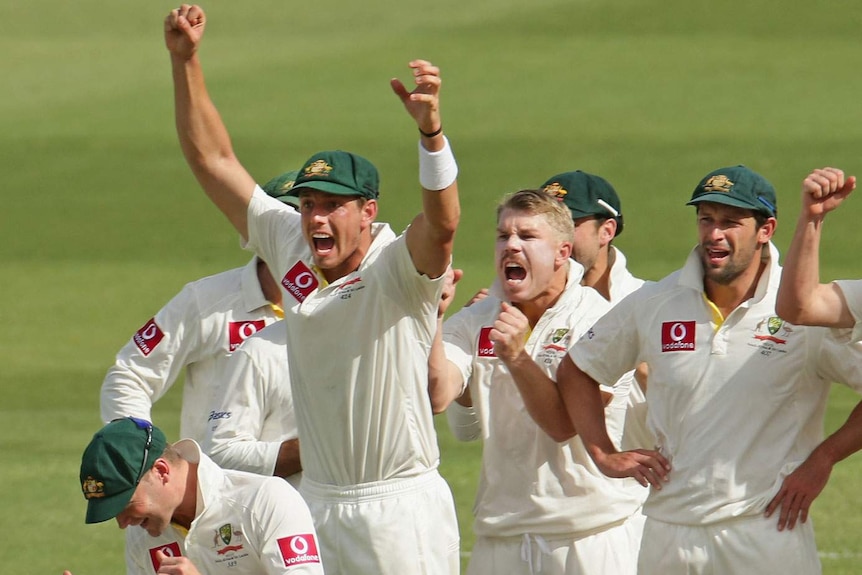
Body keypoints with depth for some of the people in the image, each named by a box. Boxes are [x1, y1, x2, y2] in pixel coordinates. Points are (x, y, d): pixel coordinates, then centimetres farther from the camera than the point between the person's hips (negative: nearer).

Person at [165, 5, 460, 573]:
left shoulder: (399, 265, -12)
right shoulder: (289, 246, 5)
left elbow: (442, 223, -35)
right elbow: (213, 158, 10)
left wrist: (431, 127, -50)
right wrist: (185, 60, 3)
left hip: (401, 509, -6)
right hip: (316, 502, 6)